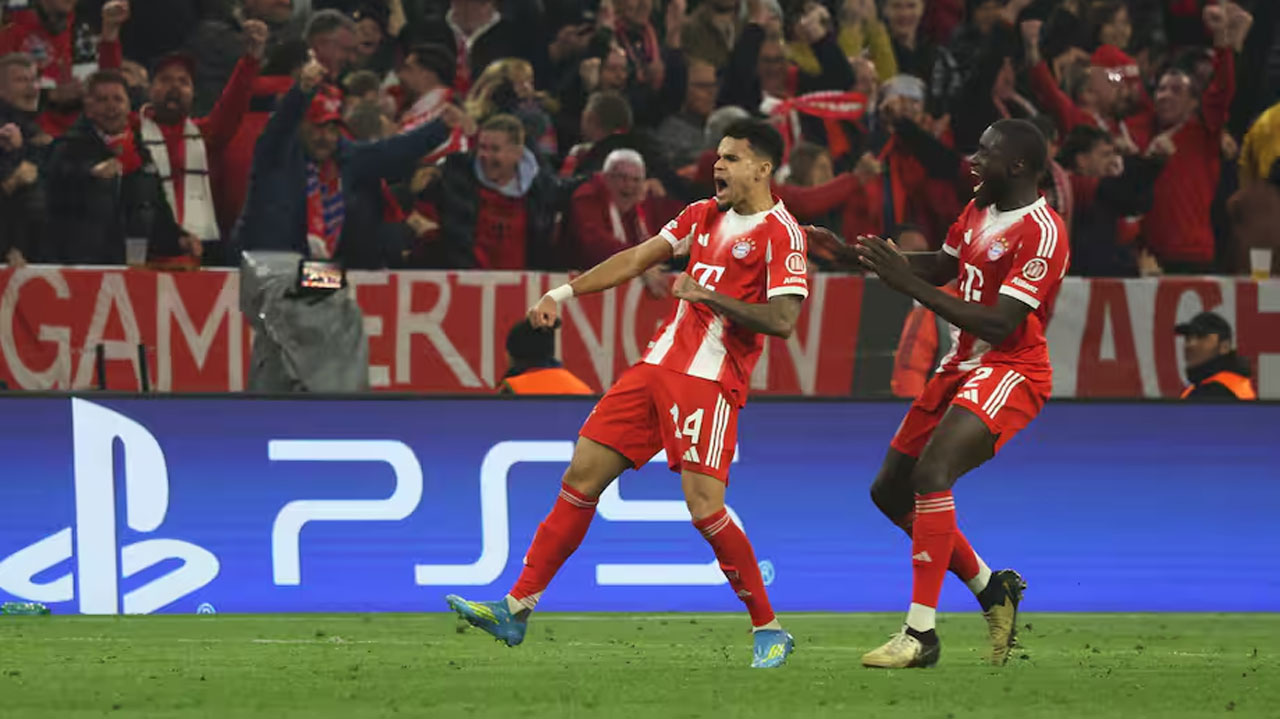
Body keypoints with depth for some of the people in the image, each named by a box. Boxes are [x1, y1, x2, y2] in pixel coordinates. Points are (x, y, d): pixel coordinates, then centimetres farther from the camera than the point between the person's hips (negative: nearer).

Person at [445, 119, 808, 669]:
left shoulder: (780, 233, -8)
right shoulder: (704, 215, 15)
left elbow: (782, 321, -16)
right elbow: (638, 259, 21)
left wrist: (709, 295, -19)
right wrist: (565, 293, 15)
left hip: (710, 381, -7)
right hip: (658, 367, 7)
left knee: (704, 507, -17)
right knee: (582, 475, 3)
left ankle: (769, 630, -1)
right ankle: (517, 608, 6)